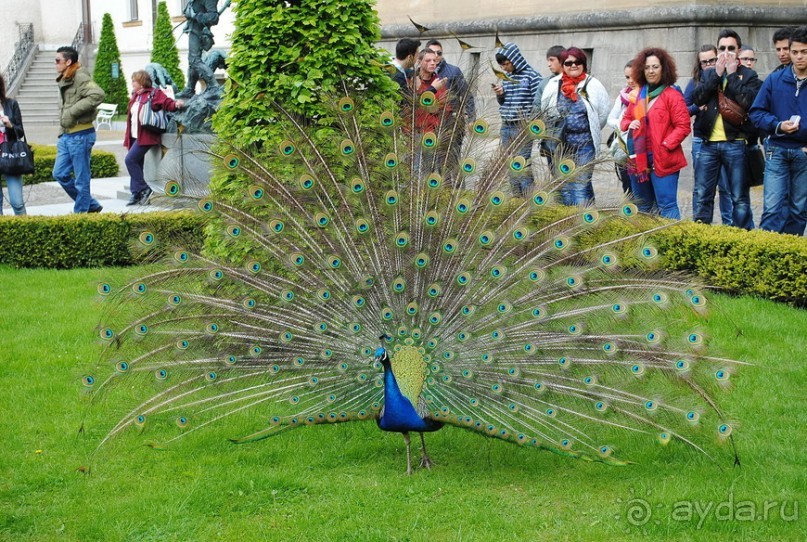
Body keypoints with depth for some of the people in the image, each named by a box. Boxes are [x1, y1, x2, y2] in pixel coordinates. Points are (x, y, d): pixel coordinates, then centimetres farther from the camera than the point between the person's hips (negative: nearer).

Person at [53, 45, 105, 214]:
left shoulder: (81, 78, -14)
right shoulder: (64, 81, 16)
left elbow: (98, 95, -30)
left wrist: (73, 111, -25)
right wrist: (61, 133, 16)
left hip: (80, 135, -10)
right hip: (66, 135, 10)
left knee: (81, 179, -1)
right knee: (60, 174, 11)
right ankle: (91, 205, 21)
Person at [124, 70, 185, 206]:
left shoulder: (154, 94, -7)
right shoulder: (135, 96, 16)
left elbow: (167, 103, -14)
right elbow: (131, 116, 18)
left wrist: (176, 104, -37)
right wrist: (127, 137, 15)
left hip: (146, 137, -8)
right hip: (135, 137, 8)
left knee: (130, 160, -17)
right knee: (135, 164, 8)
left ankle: (144, 189, -10)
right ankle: (136, 194, 12)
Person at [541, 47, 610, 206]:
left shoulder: (592, 85, -3)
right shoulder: (554, 84, 3)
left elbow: (604, 111, 5)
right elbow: (544, 110, 12)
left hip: (584, 143, -3)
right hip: (560, 143, 3)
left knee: (581, 183, -7)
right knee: (564, 183, 9)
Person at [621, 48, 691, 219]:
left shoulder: (672, 95, -5)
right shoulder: (638, 95, 14)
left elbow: (683, 126, -9)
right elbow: (626, 118, 25)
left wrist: (666, 145, -18)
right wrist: (629, 124, 1)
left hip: (663, 160, -7)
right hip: (639, 160, 7)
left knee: (666, 205, -10)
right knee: (642, 206, 15)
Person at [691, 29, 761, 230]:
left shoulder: (748, 76, 4)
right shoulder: (709, 74, 14)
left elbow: (749, 101, -14)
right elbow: (697, 98, -2)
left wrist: (732, 74, -9)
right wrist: (717, 74, -7)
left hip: (735, 143, -3)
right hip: (709, 143, 3)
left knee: (740, 198, 2)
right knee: (701, 195, 5)